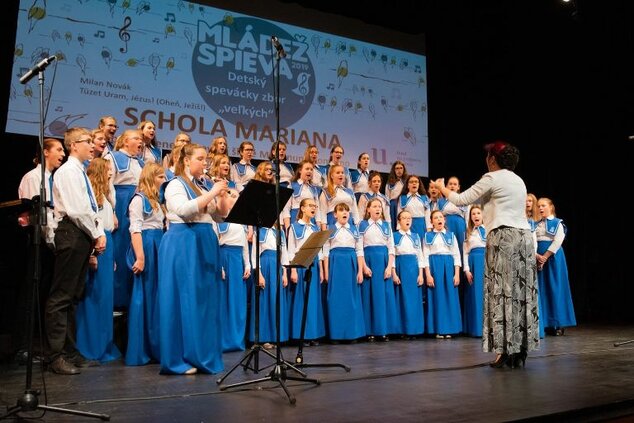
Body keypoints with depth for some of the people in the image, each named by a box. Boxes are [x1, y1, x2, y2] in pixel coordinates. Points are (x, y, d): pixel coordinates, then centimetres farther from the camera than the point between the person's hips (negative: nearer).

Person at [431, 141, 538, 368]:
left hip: (503, 237, -8)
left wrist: (441, 187, 16)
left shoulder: (492, 178, -3)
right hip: (524, 237, 8)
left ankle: (506, 351, -6)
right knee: (522, 292, 6)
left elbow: (461, 199, 0)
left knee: (503, 293, -6)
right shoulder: (519, 181, 20)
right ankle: (521, 350, 9)